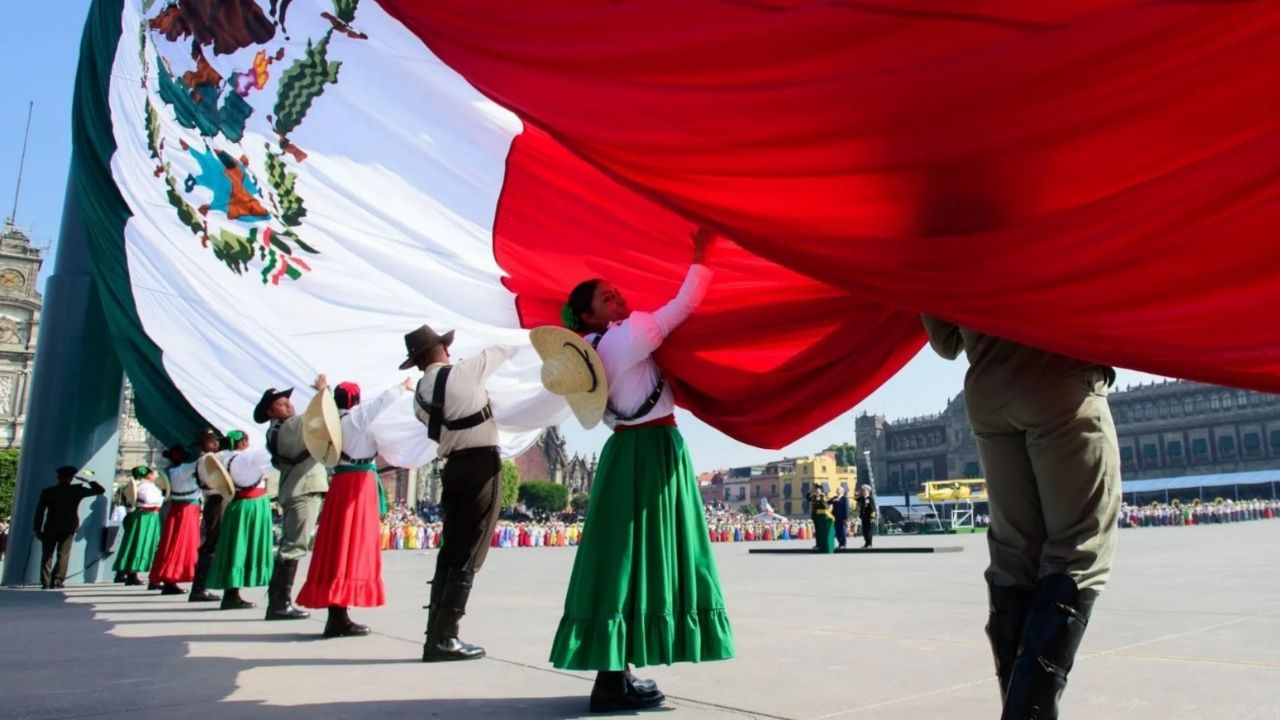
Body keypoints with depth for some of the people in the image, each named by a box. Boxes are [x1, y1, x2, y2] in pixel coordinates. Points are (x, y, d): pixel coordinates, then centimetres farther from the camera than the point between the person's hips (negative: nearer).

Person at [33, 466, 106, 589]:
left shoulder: (47, 492, 2)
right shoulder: (77, 490, -3)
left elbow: (39, 512, 1)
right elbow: (100, 490, 3)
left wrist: (37, 529, 6)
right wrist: (89, 481, 13)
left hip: (50, 528, 1)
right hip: (69, 528, -1)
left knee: (47, 555, 8)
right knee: (63, 554, 6)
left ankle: (46, 582, 3)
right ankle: (57, 579, -4)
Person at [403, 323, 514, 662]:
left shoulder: (420, 394, 9)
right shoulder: (462, 373, -9)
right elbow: (503, 349, 2)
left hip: (454, 467, 7)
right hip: (482, 464, -7)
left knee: (450, 551, 12)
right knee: (468, 556, -3)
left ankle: (435, 635, 14)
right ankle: (445, 637, -2)